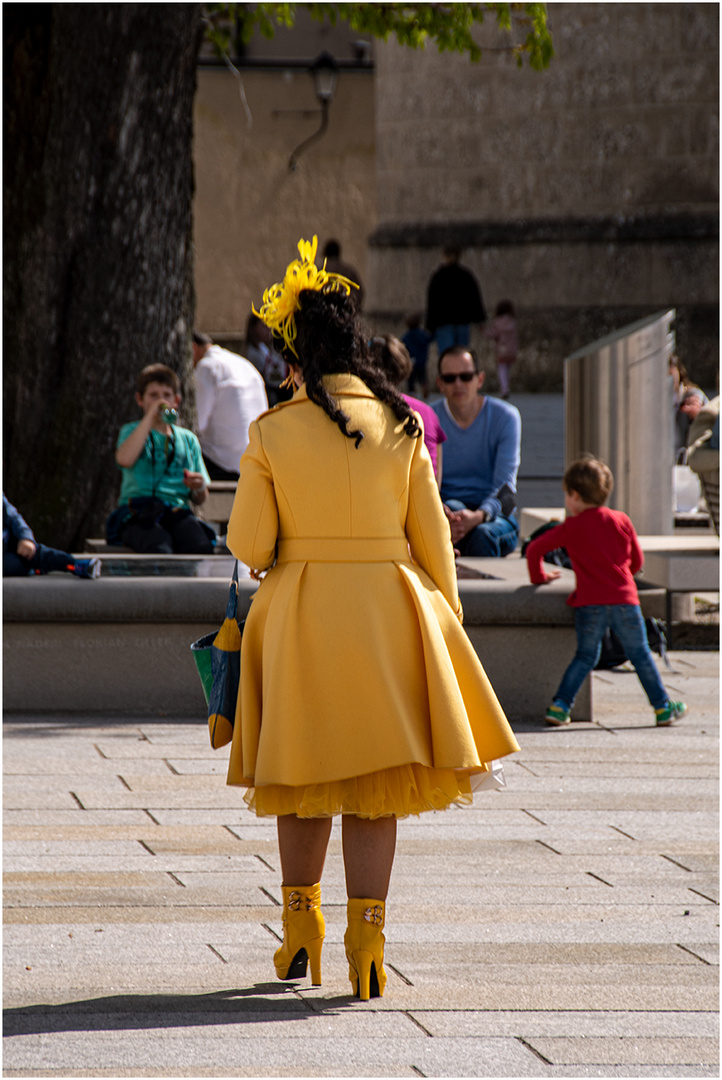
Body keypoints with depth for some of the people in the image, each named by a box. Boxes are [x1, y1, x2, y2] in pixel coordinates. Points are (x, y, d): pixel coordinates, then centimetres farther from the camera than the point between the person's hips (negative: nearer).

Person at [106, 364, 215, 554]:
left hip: (178, 511, 3)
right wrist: (150, 417, -6)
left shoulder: (188, 439, 24)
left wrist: (200, 487, -2)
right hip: (138, 510, -3)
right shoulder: (131, 431, 16)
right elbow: (125, 459, -12)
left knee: (201, 546, -33)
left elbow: (199, 500, 24)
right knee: (159, 548, -38)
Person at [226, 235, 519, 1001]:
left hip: (298, 616, 0)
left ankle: (301, 932, 23)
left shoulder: (272, 433, -6)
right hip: (387, 616, 0)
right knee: (376, 786, 3)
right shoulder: (400, 429, -2)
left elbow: (248, 545, -6)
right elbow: (432, 541, 1)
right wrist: (445, 627, 12)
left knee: (307, 776, 15)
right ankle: (366, 944, -5)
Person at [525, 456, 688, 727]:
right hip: (624, 600, 1)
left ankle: (560, 705, 0)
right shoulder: (621, 521, 9)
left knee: (585, 656, 10)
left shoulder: (571, 527, 3)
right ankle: (662, 707, 15)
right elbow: (637, 561, 18)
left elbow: (534, 549, 4)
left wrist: (539, 576, 22)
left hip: (590, 604, -1)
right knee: (640, 654, 11)